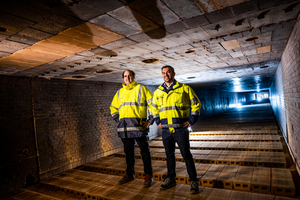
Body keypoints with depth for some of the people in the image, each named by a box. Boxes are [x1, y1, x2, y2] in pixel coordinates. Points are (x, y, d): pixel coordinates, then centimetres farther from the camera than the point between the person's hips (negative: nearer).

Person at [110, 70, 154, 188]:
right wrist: (118, 120, 14)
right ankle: (129, 174, 28)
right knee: (128, 151, 14)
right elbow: (113, 108, 27)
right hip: (124, 127, 5)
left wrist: (150, 120, -5)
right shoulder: (120, 92, 18)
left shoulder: (141, 89, 4)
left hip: (138, 125, -4)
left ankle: (148, 176, 14)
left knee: (144, 151, 2)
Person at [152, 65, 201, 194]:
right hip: (166, 130, 4)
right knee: (169, 155, 15)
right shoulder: (158, 92, 9)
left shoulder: (184, 88, -2)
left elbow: (196, 104, 4)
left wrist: (191, 120, -4)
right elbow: (154, 108, 23)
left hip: (181, 129, -4)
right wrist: (158, 121, 13)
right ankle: (171, 179, 30)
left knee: (186, 155, 3)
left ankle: (193, 181, 17)